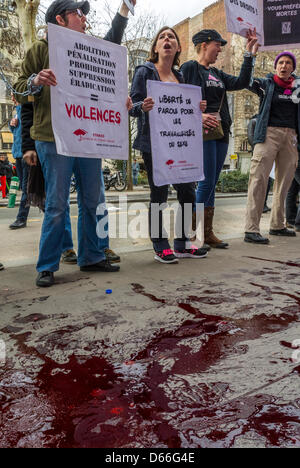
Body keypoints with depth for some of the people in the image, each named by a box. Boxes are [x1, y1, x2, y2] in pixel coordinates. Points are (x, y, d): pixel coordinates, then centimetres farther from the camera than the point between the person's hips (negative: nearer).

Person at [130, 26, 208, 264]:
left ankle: (182, 244, 19)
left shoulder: (179, 76, 17)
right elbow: (133, 106, -7)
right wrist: (144, 106, -28)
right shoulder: (145, 71, 0)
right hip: (153, 143, -6)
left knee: (187, 193, 5)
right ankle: (161, 248, 10)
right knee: (159, 194, -3)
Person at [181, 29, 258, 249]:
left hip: (221, 132, 8)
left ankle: (207, 233, 10)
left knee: (212, 184, 6)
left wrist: (250, 54, 11)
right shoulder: (189, 68, 1)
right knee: (207, 182, -12)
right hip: (202, 132, -7)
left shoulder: (217, 74, 22)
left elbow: (241, 83, 14)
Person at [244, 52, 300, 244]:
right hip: (269, 133, -4)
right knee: (259, 179, -14)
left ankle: (277, 225, 17)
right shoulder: (266, 83, 7)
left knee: (284, 181, 6)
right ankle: (251, 229, -18)